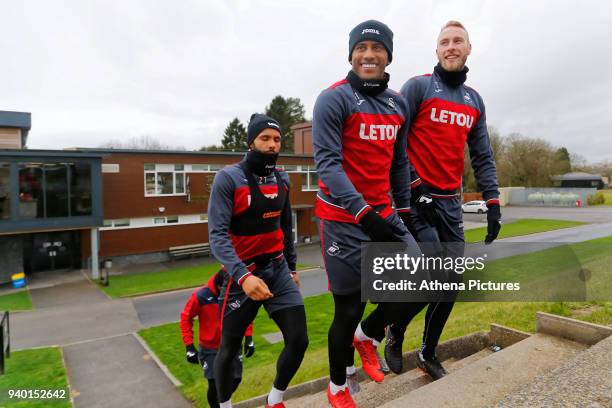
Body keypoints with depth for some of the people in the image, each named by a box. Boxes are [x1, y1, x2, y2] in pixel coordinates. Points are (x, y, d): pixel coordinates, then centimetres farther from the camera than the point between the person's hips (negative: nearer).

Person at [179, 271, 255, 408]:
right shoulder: (201, 296, -25)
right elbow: (186, 318, -9)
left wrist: (248, 338, -2)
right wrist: (189, 346, -10)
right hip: (209, 349, -3)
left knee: (235, 380, 9)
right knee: (214, 384, -6)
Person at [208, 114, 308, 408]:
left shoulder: (282, 179, 6)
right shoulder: (228, 178, -12)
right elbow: (217, 234, -20)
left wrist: (292, 267, 19)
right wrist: (243, 275, -33)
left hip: (277, 268, 5)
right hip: (242, 273, -4)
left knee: (298, 340, 0)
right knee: (229, 349, 9)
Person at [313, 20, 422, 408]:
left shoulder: (398, 103, 11)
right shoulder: (334, 99, -9)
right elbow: (328, 163, -18)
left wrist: (403, 211, 15)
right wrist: (363, 213, -26)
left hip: (384, 215, 6)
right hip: (343, 221, -6)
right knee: (349, 309, 3)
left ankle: (367, 335, 28)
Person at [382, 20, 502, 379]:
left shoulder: (475, 101, 16)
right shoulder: (418, 87, -2)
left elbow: (483, 157, 15)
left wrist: (493, 203, 7)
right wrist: (410, 186, -17)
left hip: (451, 202, 6)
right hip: (417, 198, -6)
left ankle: (428, 354, 25)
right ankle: (395, 333, 16)